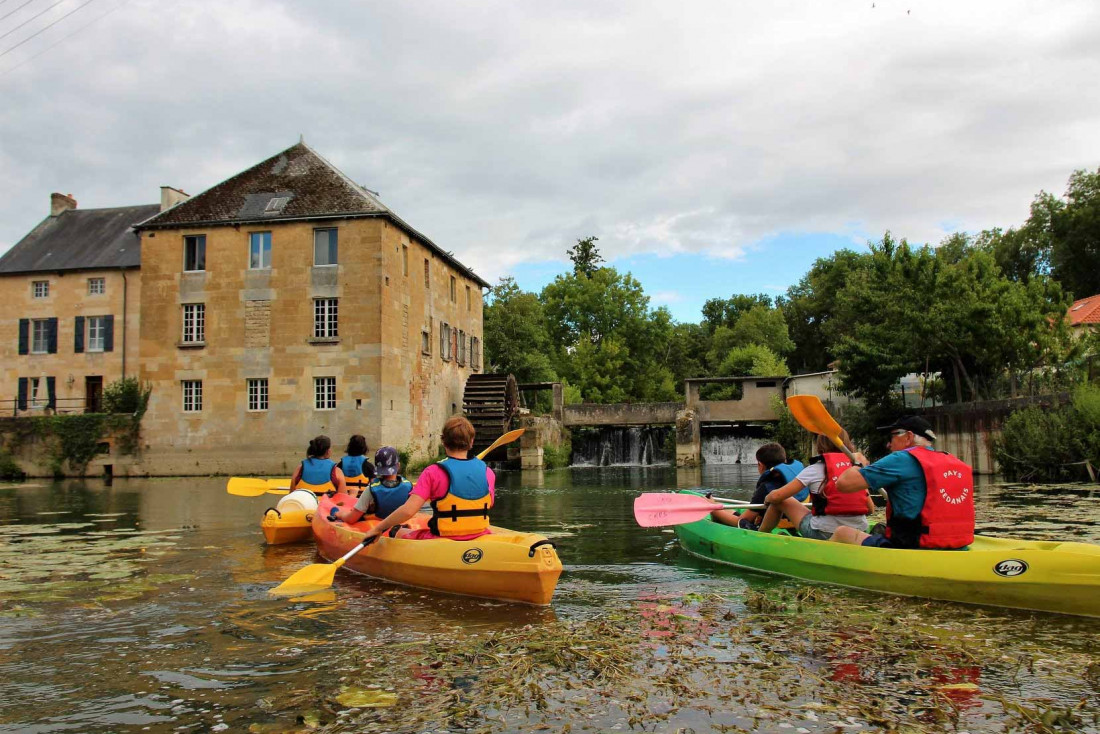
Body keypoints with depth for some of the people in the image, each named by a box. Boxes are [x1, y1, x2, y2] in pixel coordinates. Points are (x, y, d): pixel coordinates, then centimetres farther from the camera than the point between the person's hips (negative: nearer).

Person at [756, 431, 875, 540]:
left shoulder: (815, 469, -3)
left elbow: (776, 496, -4)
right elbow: (870, 509, 10)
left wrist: (767, 498, 19)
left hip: (823, 534, -4)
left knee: (781, 501, 16)